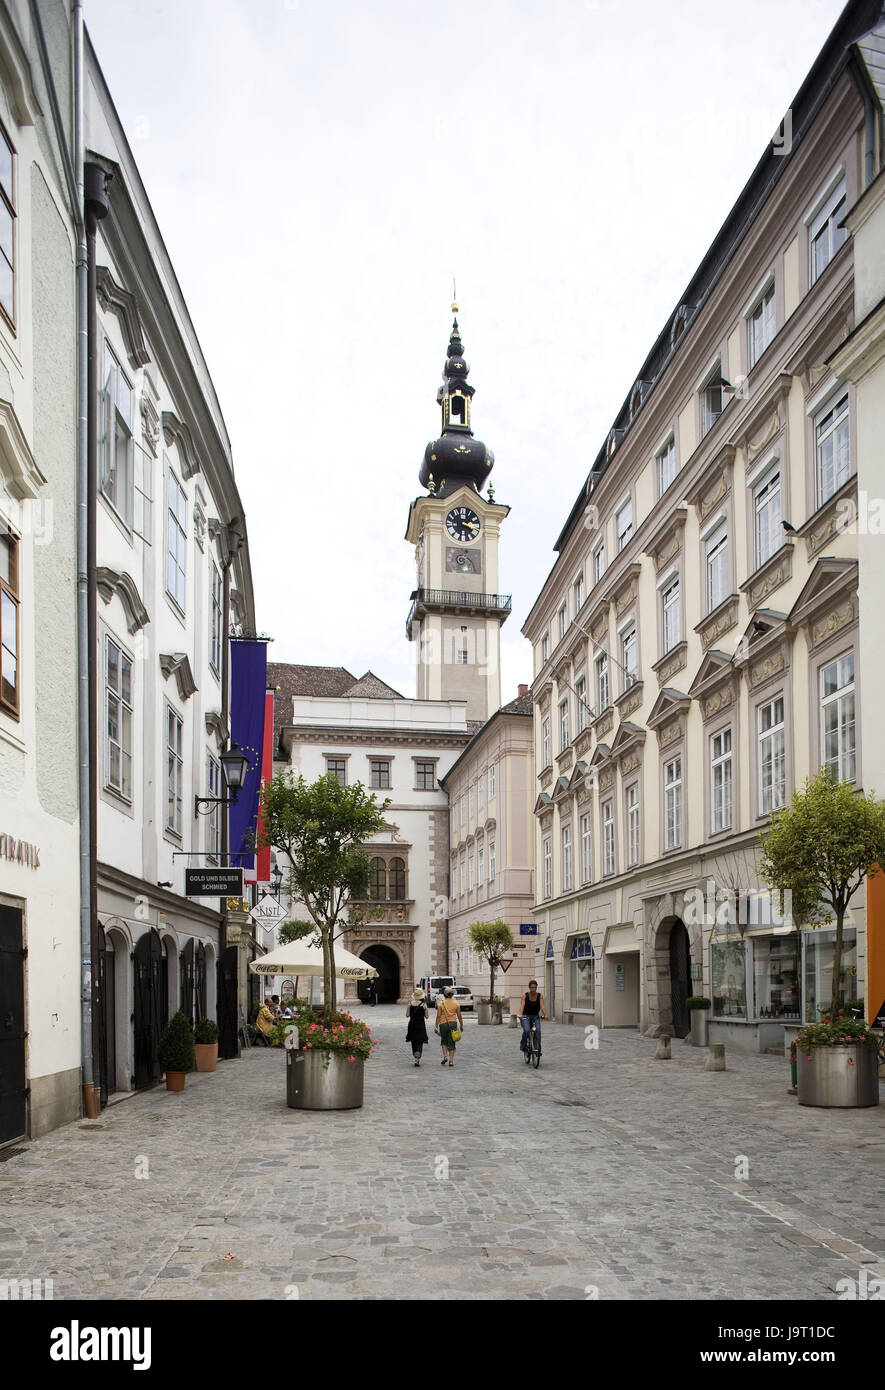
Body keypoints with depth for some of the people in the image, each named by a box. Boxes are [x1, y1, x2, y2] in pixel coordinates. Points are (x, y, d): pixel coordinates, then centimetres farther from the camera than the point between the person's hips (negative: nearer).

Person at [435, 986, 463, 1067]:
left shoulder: (441, 1003, -4)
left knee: (444, 1041, 20)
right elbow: (459, 1016, 5)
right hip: (453, 1023, 1)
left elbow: (438, 1016, -6)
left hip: (443, 1024, -1)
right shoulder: (456, 1003, 1)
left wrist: (436, 1026, -2)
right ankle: (451, 1061, 1)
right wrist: (461, 1025, 16)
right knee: (451, 1043, 5)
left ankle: (445, 1056, 3)